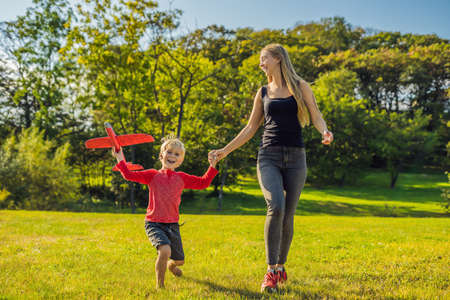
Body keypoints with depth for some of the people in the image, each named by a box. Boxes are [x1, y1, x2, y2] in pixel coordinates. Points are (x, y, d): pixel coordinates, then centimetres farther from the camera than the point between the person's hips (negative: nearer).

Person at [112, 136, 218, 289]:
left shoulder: (182, 178, 6)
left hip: (173, 225, 4)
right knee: (165, 250, -30)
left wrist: (212, 167, 4)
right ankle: (159, 285, -10)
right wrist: (120, 159, -13)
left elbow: (203, 183, 11)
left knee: (180, 260, 14)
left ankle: (171, 264, 54)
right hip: (154, 224, -4)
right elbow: (129, 175, -9)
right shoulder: (153, 175, -2)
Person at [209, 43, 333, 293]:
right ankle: (271, 271, -17)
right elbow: (250, 128, 19)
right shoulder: (263, 92, 15)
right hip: (269, 156, 0)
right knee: (276, 207, -21)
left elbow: (316, 117, 3)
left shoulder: (300, 87, 9)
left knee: (288, 215, 1)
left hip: (295, 157, 0)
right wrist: (225, 151, 17)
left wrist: (325, 132, -19)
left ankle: (280, 266, 20)